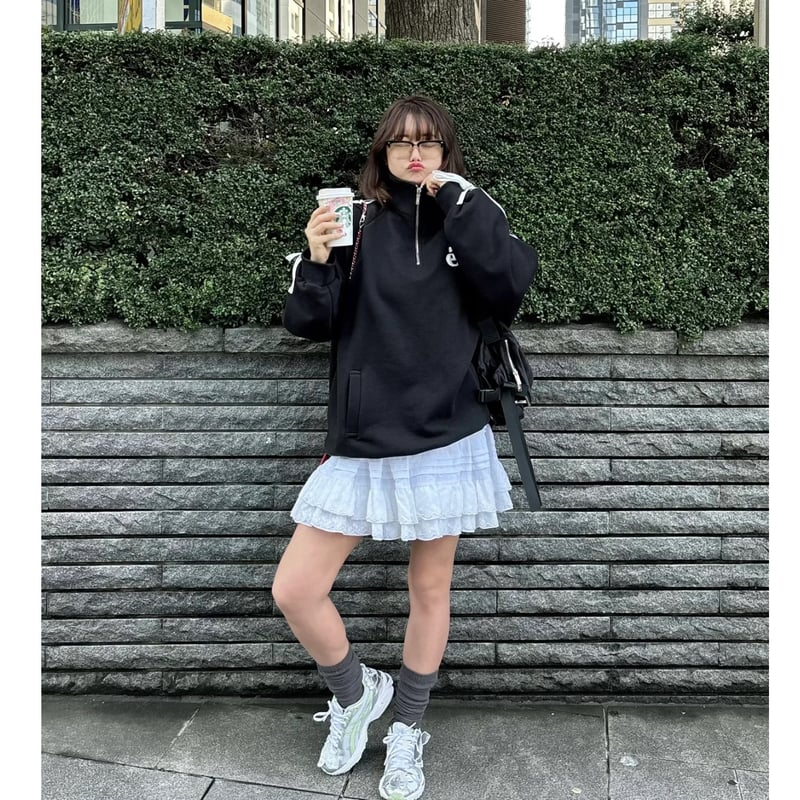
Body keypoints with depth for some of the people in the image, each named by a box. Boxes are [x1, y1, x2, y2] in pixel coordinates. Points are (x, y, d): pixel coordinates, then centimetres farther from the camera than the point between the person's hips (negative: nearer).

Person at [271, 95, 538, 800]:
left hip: (445, 442, -1)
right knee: (295, 591, -1)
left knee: (430, 591, 12)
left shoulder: (469, 219, 3)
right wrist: (317, 261, -18)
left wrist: (456, 199, -16)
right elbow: (309, 323, 0)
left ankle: (407, 732, 34)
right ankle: (356, 693, 28)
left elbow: (509, 289, -16)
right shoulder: (355, 220, 5)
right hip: (361, 445, 1)